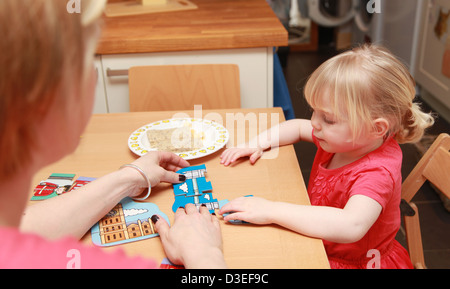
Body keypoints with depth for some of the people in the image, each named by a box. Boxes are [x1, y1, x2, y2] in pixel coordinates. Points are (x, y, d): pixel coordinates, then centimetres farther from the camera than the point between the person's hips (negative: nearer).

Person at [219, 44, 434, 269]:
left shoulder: (377, 173, -31)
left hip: (355, 262, -7)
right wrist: (257, 144, -5)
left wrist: (271, 211, -47)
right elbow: (297, 127, 12)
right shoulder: (343, 138, -6)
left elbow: (351, 226, -49)